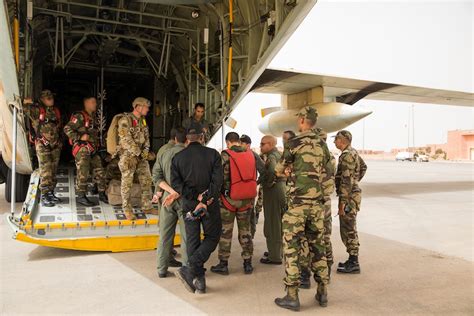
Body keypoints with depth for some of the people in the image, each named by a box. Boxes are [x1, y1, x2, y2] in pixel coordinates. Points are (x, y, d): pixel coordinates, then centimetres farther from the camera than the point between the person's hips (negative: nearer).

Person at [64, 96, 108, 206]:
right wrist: (80, 137, -19)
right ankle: (81, 196, 7)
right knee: (83, 174, -4)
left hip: (93, 151, 8)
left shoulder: (92, 117, 17)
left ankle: (102, 194, 19)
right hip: (82, 150, -8)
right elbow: (67, 128, -15)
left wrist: (97, 142, 14)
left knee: (99, 172, 9)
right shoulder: (80, 116, -9)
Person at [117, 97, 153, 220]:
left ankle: (147, 207, 20)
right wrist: (137, 152, -14)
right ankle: (127, 210, 11)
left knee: (146, 181, 9)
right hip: (128, 155, -7)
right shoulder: (125, 120, -13)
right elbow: (126, 139, -18)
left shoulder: (143, 120, 12)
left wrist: (146, 150, 1)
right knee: (127, 183, 0)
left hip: (141, 156, 8)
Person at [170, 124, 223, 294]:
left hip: (189, 205, 3)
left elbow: (176, 183, -8)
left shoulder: (178, 157, 2)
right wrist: (205, 200, -15)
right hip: (210, 205, -2)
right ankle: (190, 269, -5)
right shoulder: (213, 154, -6)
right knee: (212, 237, 12)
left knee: (192, 241, 12)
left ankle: (199, 280, 15)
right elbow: (217, 180, -16)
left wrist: (196, 197, -11)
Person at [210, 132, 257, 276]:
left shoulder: (225, 155, -11)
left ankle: (223, 264, 14)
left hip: (229, 198, -4)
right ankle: (248, 263, 19)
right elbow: (255, 176, 10)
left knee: (225, 232, 7)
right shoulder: (251, 155, 4)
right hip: (247, 198, 4)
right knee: (245, 230, 14)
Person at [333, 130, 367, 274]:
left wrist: (342, 202, -23)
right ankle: (352, 260, 24)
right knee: (348, 229, 15)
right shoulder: (353, 152, 13)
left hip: (349, 196, -10)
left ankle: (353, 264, 3)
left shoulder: (347, 155, -18)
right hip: (352, 193, 10)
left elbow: (346, 181, -23)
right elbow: (363, 167, 31)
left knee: (349, 230, -4)